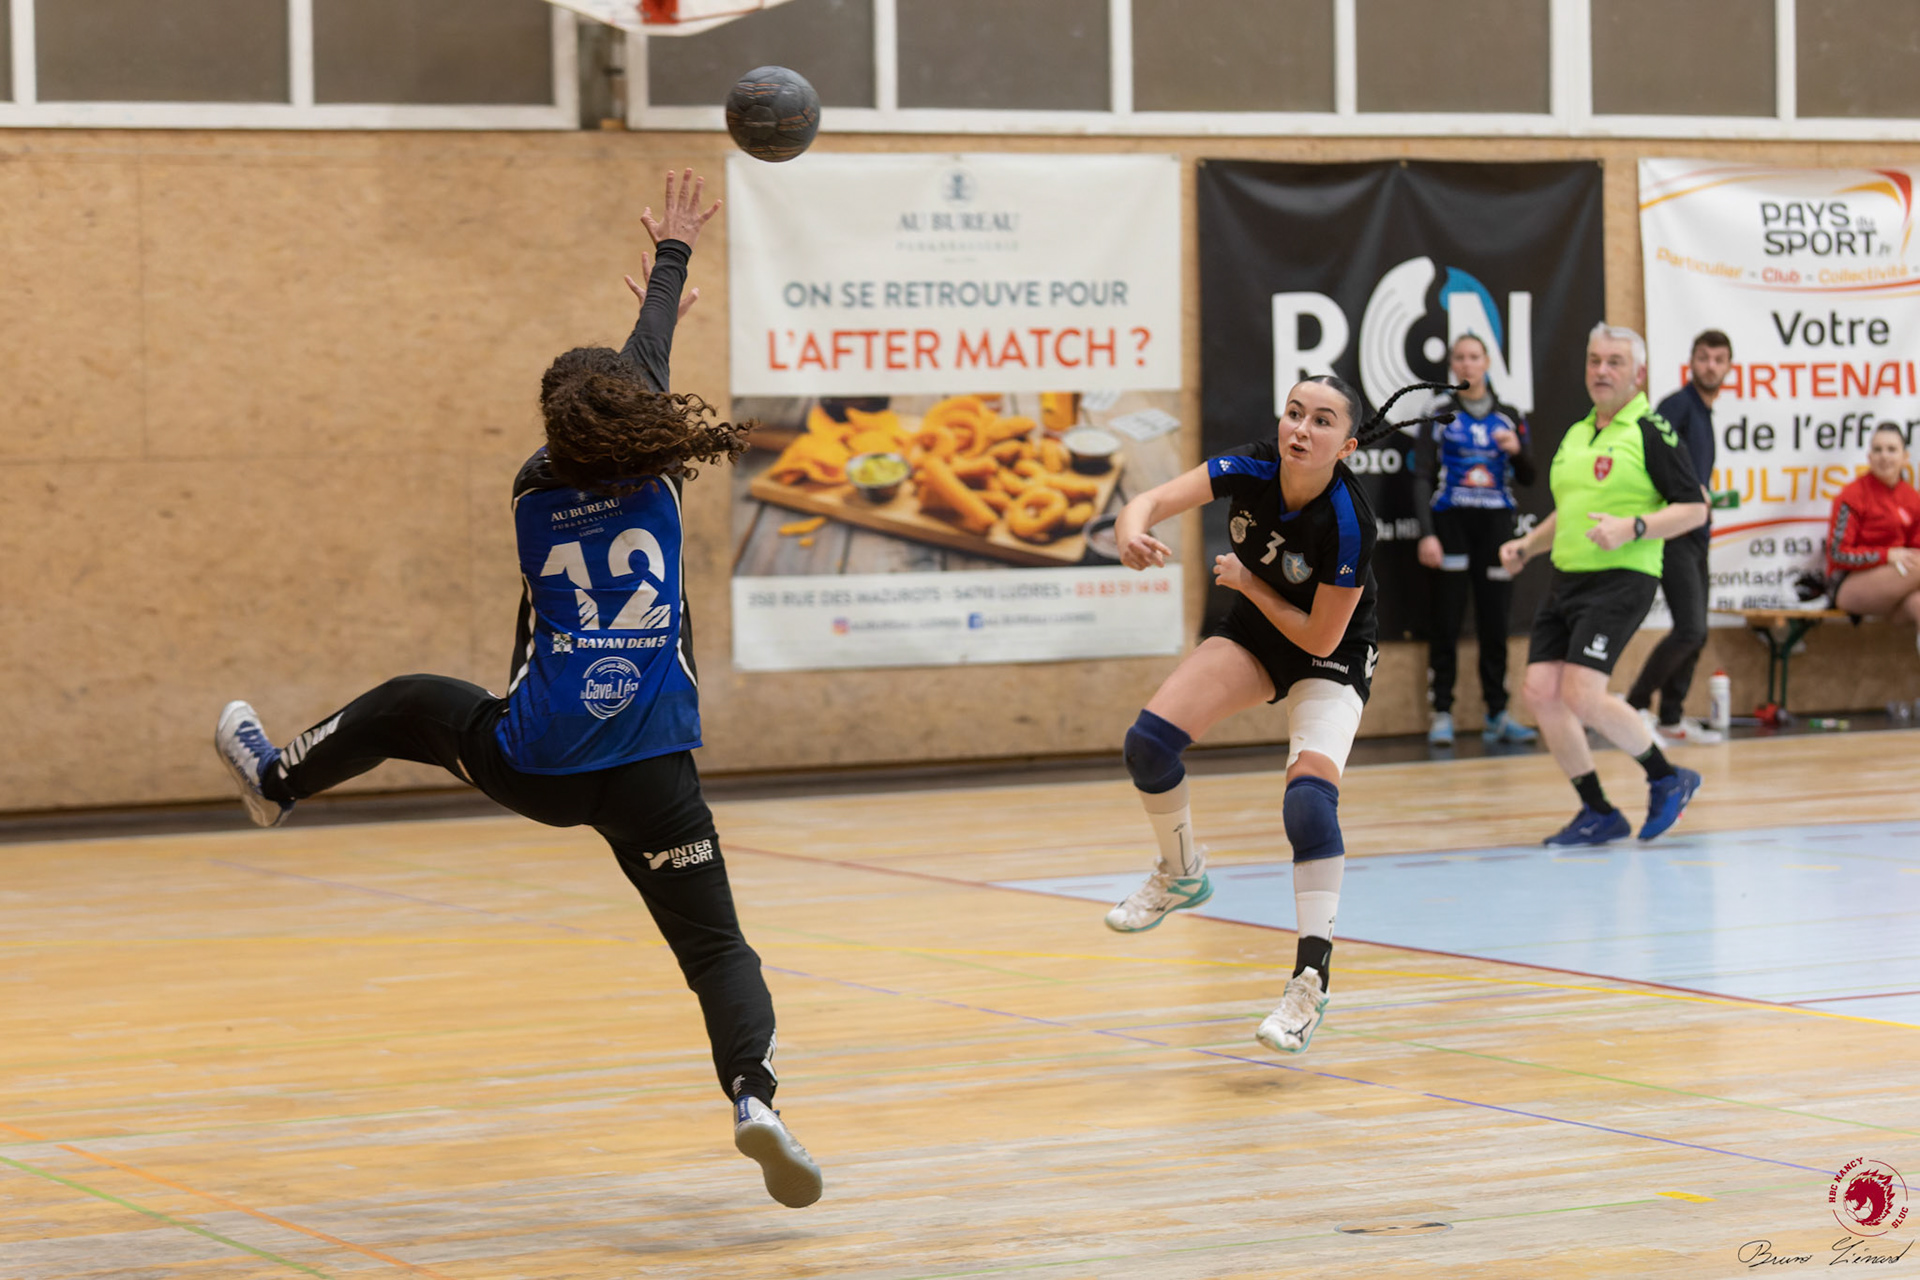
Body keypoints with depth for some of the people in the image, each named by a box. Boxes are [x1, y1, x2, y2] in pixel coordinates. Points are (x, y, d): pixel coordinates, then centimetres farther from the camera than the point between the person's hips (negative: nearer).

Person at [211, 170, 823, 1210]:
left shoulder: (535, 494, 5)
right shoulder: (654, 485, 0)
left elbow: (591, 407, 23)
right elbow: (643, 380, 17)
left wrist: (659, 308, 35)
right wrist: (674, 253, 31)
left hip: (532, 763, 1)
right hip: (647, 774, -1)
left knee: (407, 706, 30)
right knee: (717, 949, -4)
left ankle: (276, 780, 51)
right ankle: (752, 1096, -30)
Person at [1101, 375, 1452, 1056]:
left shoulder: (1347, 524, -32)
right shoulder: (1252, 469, -20)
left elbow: (1320, 636, -25)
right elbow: (1153, 501, -26)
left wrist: (1247, 582, -19)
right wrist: (1133, 534, -48)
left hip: (1328, 658, -5)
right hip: (1253, 632, 5)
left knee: (1309, 800, -26)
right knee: (1148, 743, -13)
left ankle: (1312, 981, -18)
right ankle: (1182, 873, 16)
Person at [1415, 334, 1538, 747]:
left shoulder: (1508, 416, 12)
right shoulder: (1439, 415, 2)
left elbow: (1528, 478, 14)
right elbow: (1422, 477, -3)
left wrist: (1518, 451, -8)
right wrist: (1427, 534, -14)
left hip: (1495, 526, 3)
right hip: (1451, 524, -3)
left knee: (1495, 622, 3)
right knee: (1446, 622, -4)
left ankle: (1497, 715, 9)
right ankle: (1442, 714, 0)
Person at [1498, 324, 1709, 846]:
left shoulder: (1651, 433, -6)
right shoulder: (1574, 435, 17)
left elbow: (1694, 508, -9)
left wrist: (1633, 528, -21)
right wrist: (1527, 545, 16)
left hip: (1620, 581, -8)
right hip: (1565, 580, 8)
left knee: (1582, 695, -18)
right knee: (1540, 690, -2)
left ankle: (1667, 779, 4)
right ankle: (1598, 813, 10)